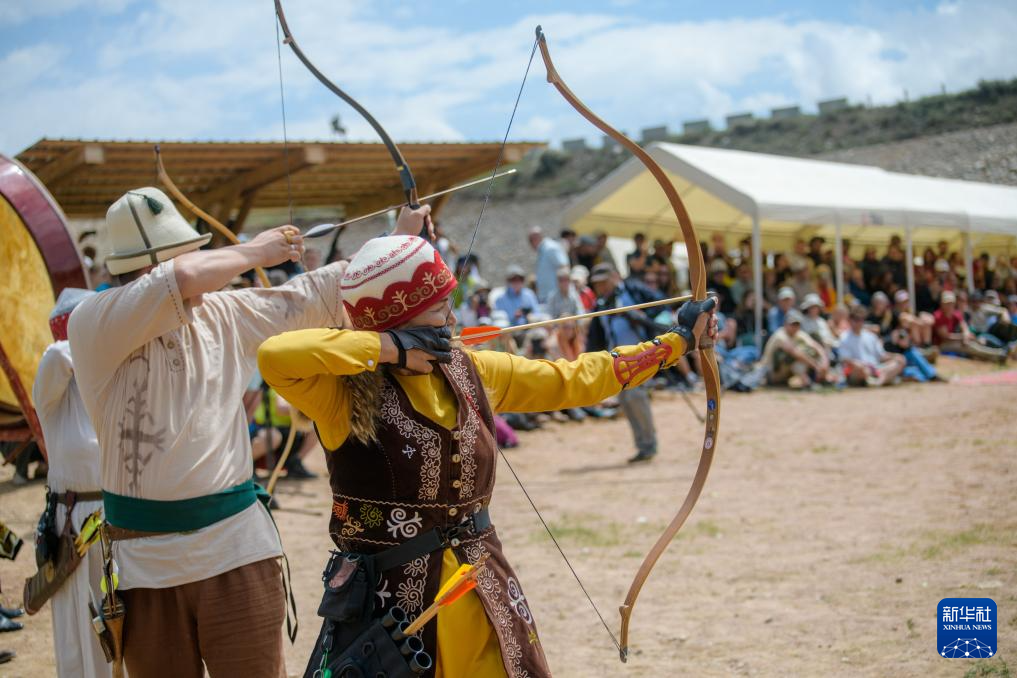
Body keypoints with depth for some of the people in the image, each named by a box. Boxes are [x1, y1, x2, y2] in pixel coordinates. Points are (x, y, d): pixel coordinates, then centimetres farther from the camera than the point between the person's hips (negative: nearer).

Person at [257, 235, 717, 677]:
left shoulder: (472, 373, 5)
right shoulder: (347, 394, -15)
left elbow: (573, 380, 14)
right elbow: (275, 356, -34)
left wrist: (676, 341, 18)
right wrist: (389, 347, -25)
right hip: (391, 601, -6)